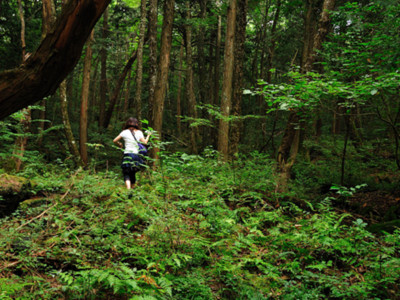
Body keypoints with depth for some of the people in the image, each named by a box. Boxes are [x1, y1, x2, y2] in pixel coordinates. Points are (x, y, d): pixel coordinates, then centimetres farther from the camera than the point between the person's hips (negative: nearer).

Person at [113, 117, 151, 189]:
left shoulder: (125, 132, 2)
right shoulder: (139, 132, 6)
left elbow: (115, 141, 5)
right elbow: (145, 142, 8)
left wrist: (119, 144, 26)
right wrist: (148, 135, 24)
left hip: (127, 154, -3)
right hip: (136, 155, 3)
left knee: (126, 173, -4)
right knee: (133, 174, 17)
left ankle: (128, 189, -24)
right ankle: (132, 189, 24)